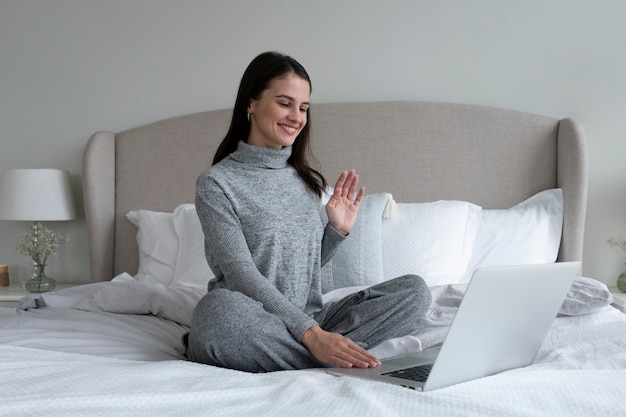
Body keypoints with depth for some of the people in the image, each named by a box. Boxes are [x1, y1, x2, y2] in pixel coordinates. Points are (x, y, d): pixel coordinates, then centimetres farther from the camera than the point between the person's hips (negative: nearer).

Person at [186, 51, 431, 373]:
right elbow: (241, 275, -16)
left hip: (310, 319, 6)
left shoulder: (308, 181, 13)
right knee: (219, 307, -40)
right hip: (250, 323, -5)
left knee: (414, 290, -11)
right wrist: (311, 334, -26)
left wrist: (338, 230, 1)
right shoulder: (216, 183, -5)